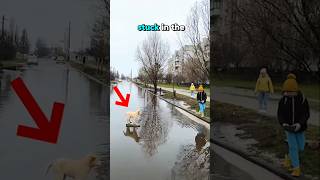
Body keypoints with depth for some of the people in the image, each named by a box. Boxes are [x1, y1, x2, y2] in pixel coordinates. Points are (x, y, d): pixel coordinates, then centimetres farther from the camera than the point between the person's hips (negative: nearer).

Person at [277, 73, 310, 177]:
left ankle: (289, 157, 40)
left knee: (300, 148, 10)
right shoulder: (283, 100, -12)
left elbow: (306, 114, -13)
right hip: (288, 127, -1)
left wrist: (299, 124, -30)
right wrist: (283, 124, -28)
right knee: (293, 147, -2)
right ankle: (296, 168, 14)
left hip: (300, 127, 1)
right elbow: (280, 115, -8)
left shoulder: (303, 99, -15)